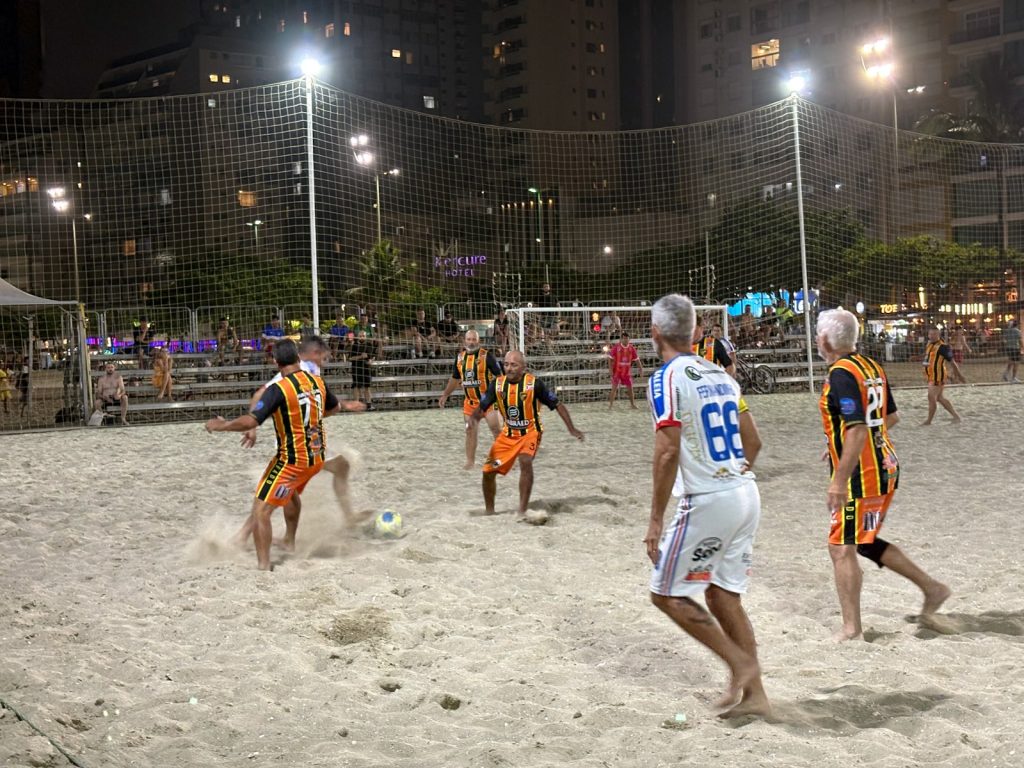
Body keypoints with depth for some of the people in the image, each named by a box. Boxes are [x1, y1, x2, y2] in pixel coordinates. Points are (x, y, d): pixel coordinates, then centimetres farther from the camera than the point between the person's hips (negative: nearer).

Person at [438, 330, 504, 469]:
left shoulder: (487, 356, -10)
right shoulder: (460, 357, 7)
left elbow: (499, 375, -9)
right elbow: (455, 378, 19)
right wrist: (445, 395, 20)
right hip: (470, 401, 5)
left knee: (496, 430, -6)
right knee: (470, 431, 6)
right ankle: (470, 461, 14)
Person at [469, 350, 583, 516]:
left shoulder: (534, 383, -17)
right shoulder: (497, 384, -7)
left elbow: (557, 404, -9)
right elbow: (481, 408, -1)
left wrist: (571, 429, -14)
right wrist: (473, 418, -24)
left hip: (530, 432, -4)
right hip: (508, 434, 4)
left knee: (525, 461, -32)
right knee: (488, 471, 2)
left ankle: (522, 510, -25)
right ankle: (489, 510, 27)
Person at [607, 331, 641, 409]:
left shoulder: (632, 348, 0)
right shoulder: (616, 347, -9)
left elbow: (636, 359, 6)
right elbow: (610, 358, -7)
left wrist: (641, 369, 1)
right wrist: (610, 369, -14)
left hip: (627, 372, 3)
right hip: (617, 371, -3)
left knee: (630, 388, 8)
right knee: (614, 388, -7)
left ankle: (632, 404, 23)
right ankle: (610, 404, -3)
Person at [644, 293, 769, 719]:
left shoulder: (667, 378, -10)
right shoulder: (721, 375, 13)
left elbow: (668, 452, -18)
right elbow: (754, 443, 17)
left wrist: (656, 520, -14)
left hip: (707, 501, -8)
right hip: (747, 494, 8)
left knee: (667, 593, 6)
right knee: (723, 594, 16)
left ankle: (740, 664, 1)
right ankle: (753, 693, 16)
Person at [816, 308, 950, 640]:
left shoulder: (841, 374, -18)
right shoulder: (871, 367, 9)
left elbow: (857, 431, -26)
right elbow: (891, 417, 19)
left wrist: (839, 480, -24)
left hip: (859, 475, -9)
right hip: (884, 467, 9)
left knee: (842, 548, 0)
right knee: (866, 542, 21)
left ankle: (851, 629, 4)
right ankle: (931, 588, 23)